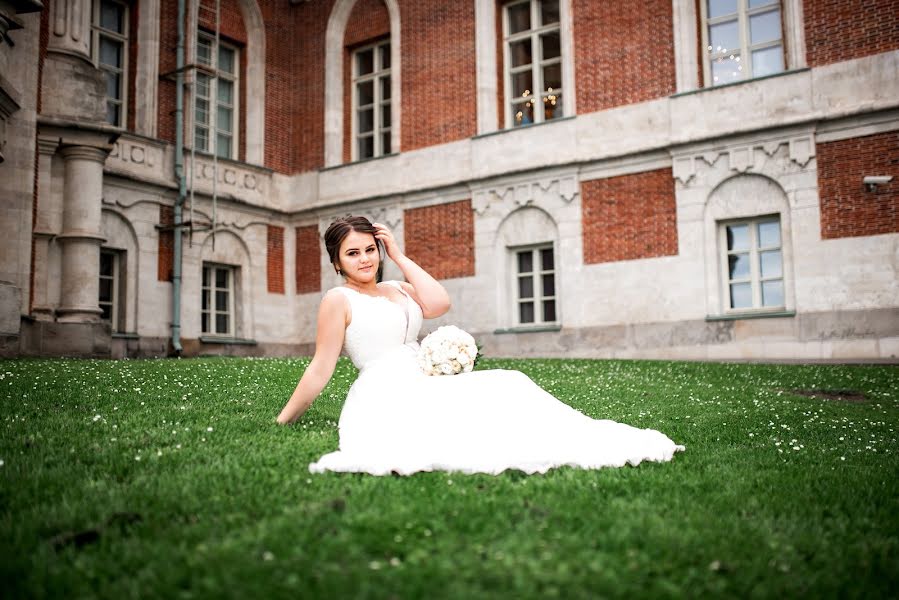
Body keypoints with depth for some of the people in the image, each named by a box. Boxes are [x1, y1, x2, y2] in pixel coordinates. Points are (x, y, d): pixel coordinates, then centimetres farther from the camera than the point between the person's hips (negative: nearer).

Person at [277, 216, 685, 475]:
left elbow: (440, 304, 0)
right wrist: (281, 422, -2)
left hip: (421, 388, 8)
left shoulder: (398, 290, 19)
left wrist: (400, 257, 6)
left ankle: (583, 440, -21)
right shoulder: (339, 300, -1)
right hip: (386, 397, -8)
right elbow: (320, 370, -1)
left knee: (504, 385, -14)